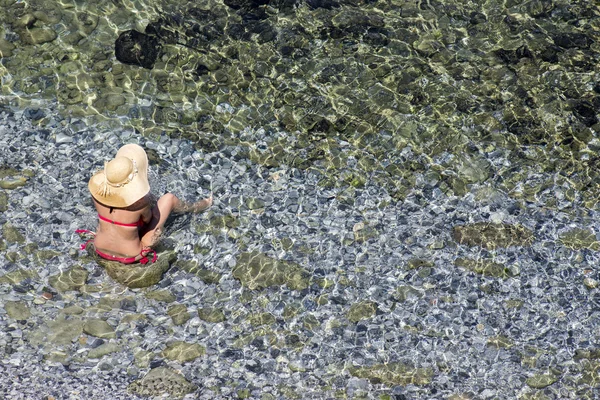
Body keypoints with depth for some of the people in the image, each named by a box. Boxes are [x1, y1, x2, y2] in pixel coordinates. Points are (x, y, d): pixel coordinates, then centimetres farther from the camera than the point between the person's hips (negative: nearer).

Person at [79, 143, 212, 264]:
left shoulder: (97, 185, -23)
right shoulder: (140, 200, -34)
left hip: (101, 250, 4)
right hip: (130, 255, -4)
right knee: (169, 198, 6)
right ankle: (195, 207, 38)